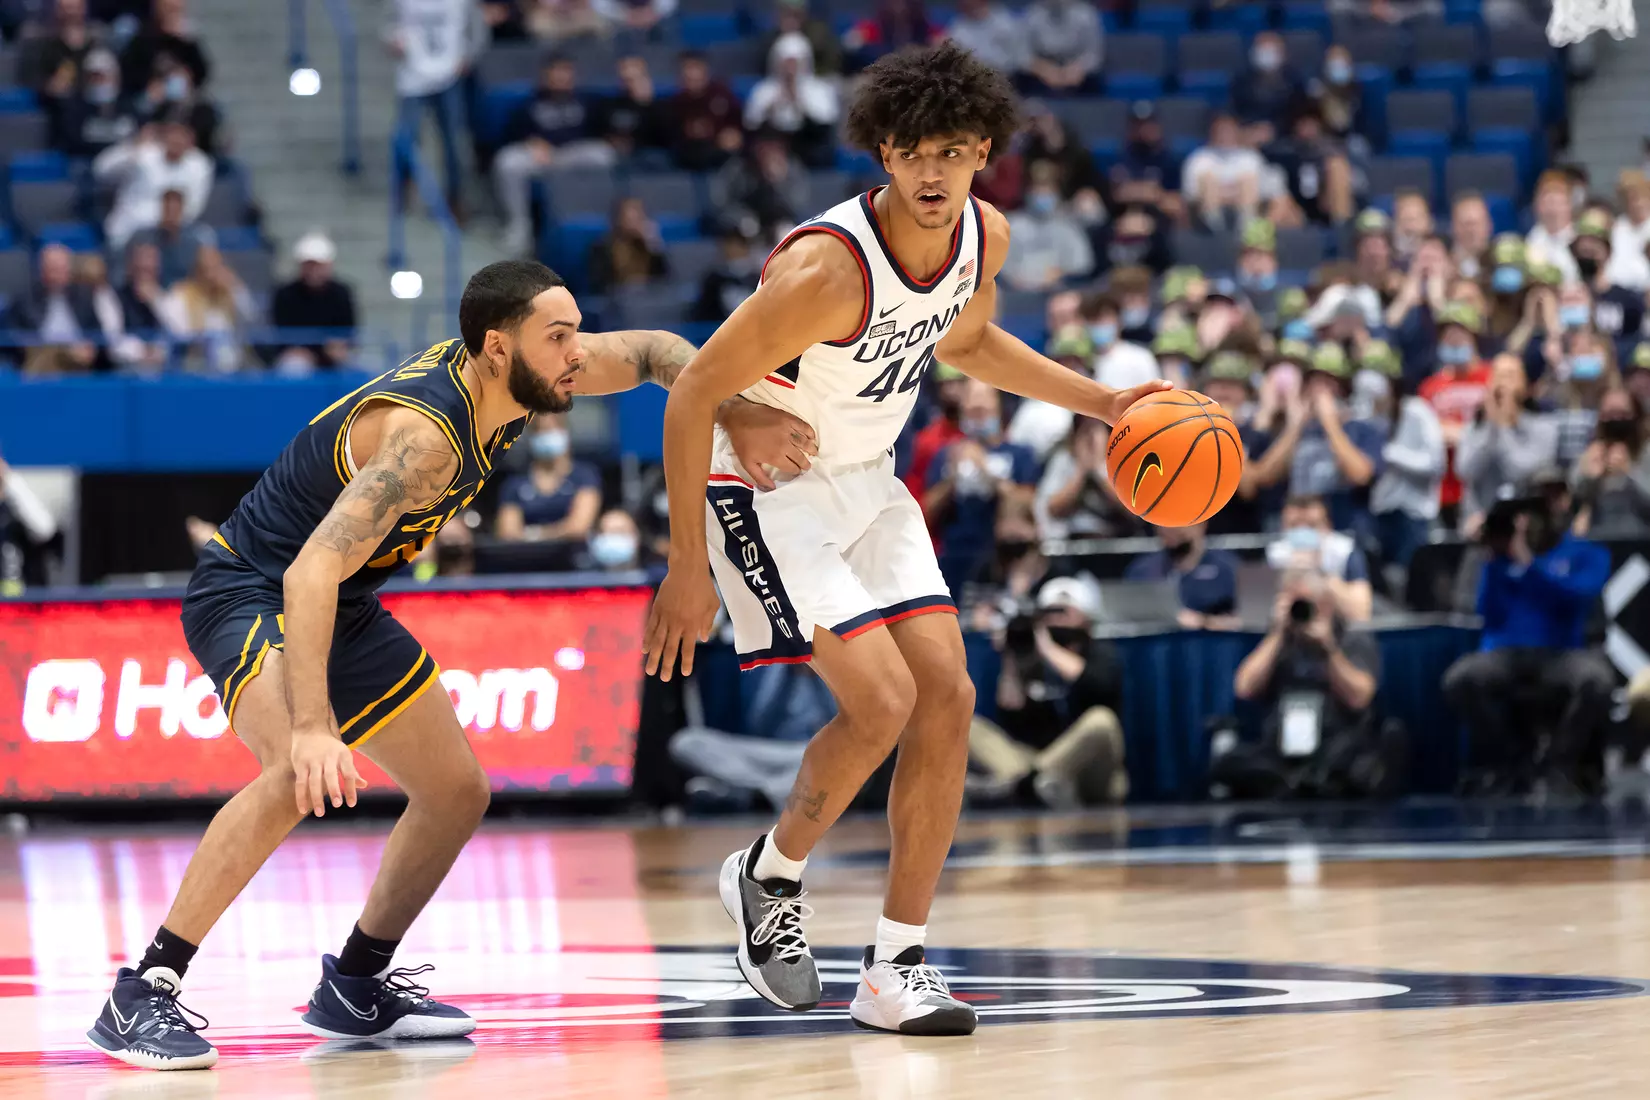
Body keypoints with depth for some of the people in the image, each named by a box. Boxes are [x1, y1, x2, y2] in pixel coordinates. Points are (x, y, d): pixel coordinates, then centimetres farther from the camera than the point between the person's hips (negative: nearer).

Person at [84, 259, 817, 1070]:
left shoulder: (505, 376, -7)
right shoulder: (426, 435, -33)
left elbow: (653, 354, 11)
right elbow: (309, 574, -41)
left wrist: (734, 418, -5)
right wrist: (310, 727, -50)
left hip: (342, 606, 9)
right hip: (249, 594, -9)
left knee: (457, 794, 11)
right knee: (301, 774, -34)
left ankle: (356, 986, 27)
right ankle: (142, 995, -28)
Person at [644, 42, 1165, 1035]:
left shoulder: (985, 238, -8)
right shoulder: (827, 269, -31)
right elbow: (693, 397, -24)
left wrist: (1101, 403, 8)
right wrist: (688, 571, -22)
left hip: (867, 482, 7)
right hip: (767, 490, -7)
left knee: (948, 696, -4)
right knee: (881, 699, -19)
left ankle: (898, 965, 3)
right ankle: (770, 879, 9)